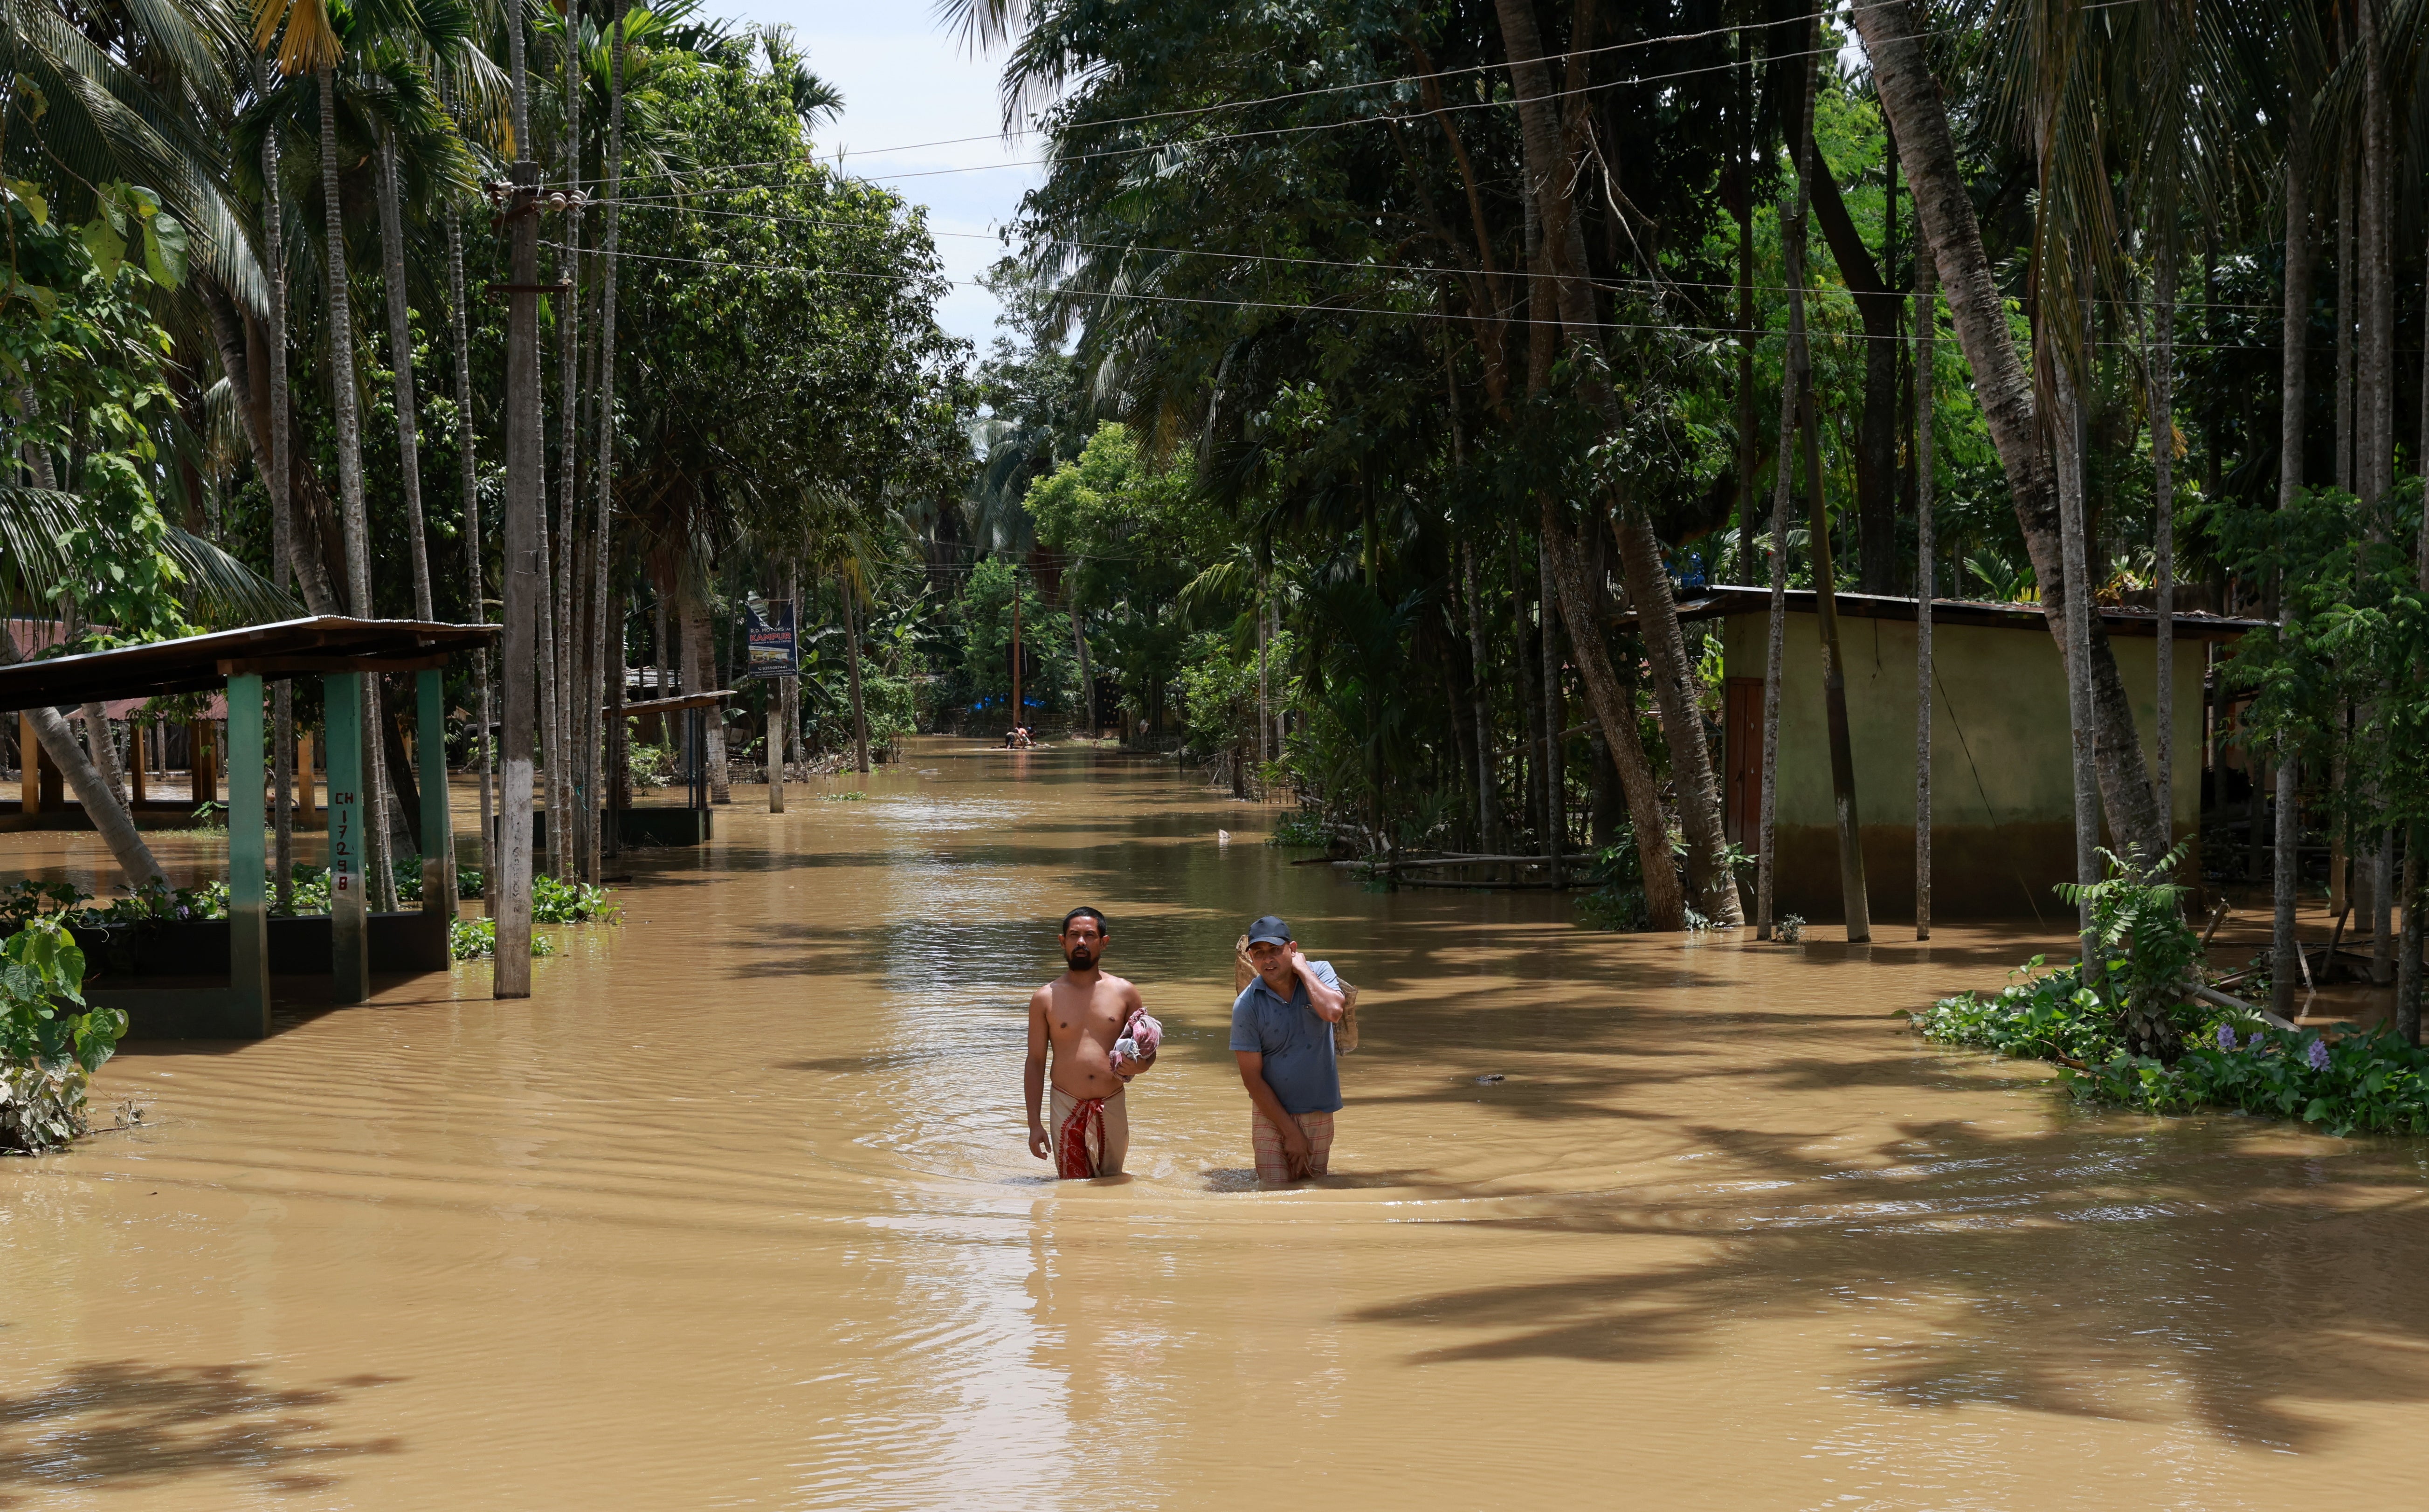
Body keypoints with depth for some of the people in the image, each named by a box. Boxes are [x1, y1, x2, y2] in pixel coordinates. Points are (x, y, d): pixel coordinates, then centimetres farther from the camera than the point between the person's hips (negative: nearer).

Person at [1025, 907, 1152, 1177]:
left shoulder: (1124, 993, 7)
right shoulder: (1045, 998, 5)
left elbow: (1148, 1053, 14)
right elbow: (1035, 1063, 6)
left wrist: (1137, 1066, -11)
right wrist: (1034, 1124, 0)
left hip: (1112, 1106, 1)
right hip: (1066, 1107, -1)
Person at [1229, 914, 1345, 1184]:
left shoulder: (1319, 972, -5)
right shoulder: (1246, 1005, -12)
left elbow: (1333, 1012, -28)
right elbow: (1252, 1078, -11)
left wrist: (1302, 969, -18)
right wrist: (1290, 1131, -13)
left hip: (1318, 1110, 2)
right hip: (1271, 1112, -2)